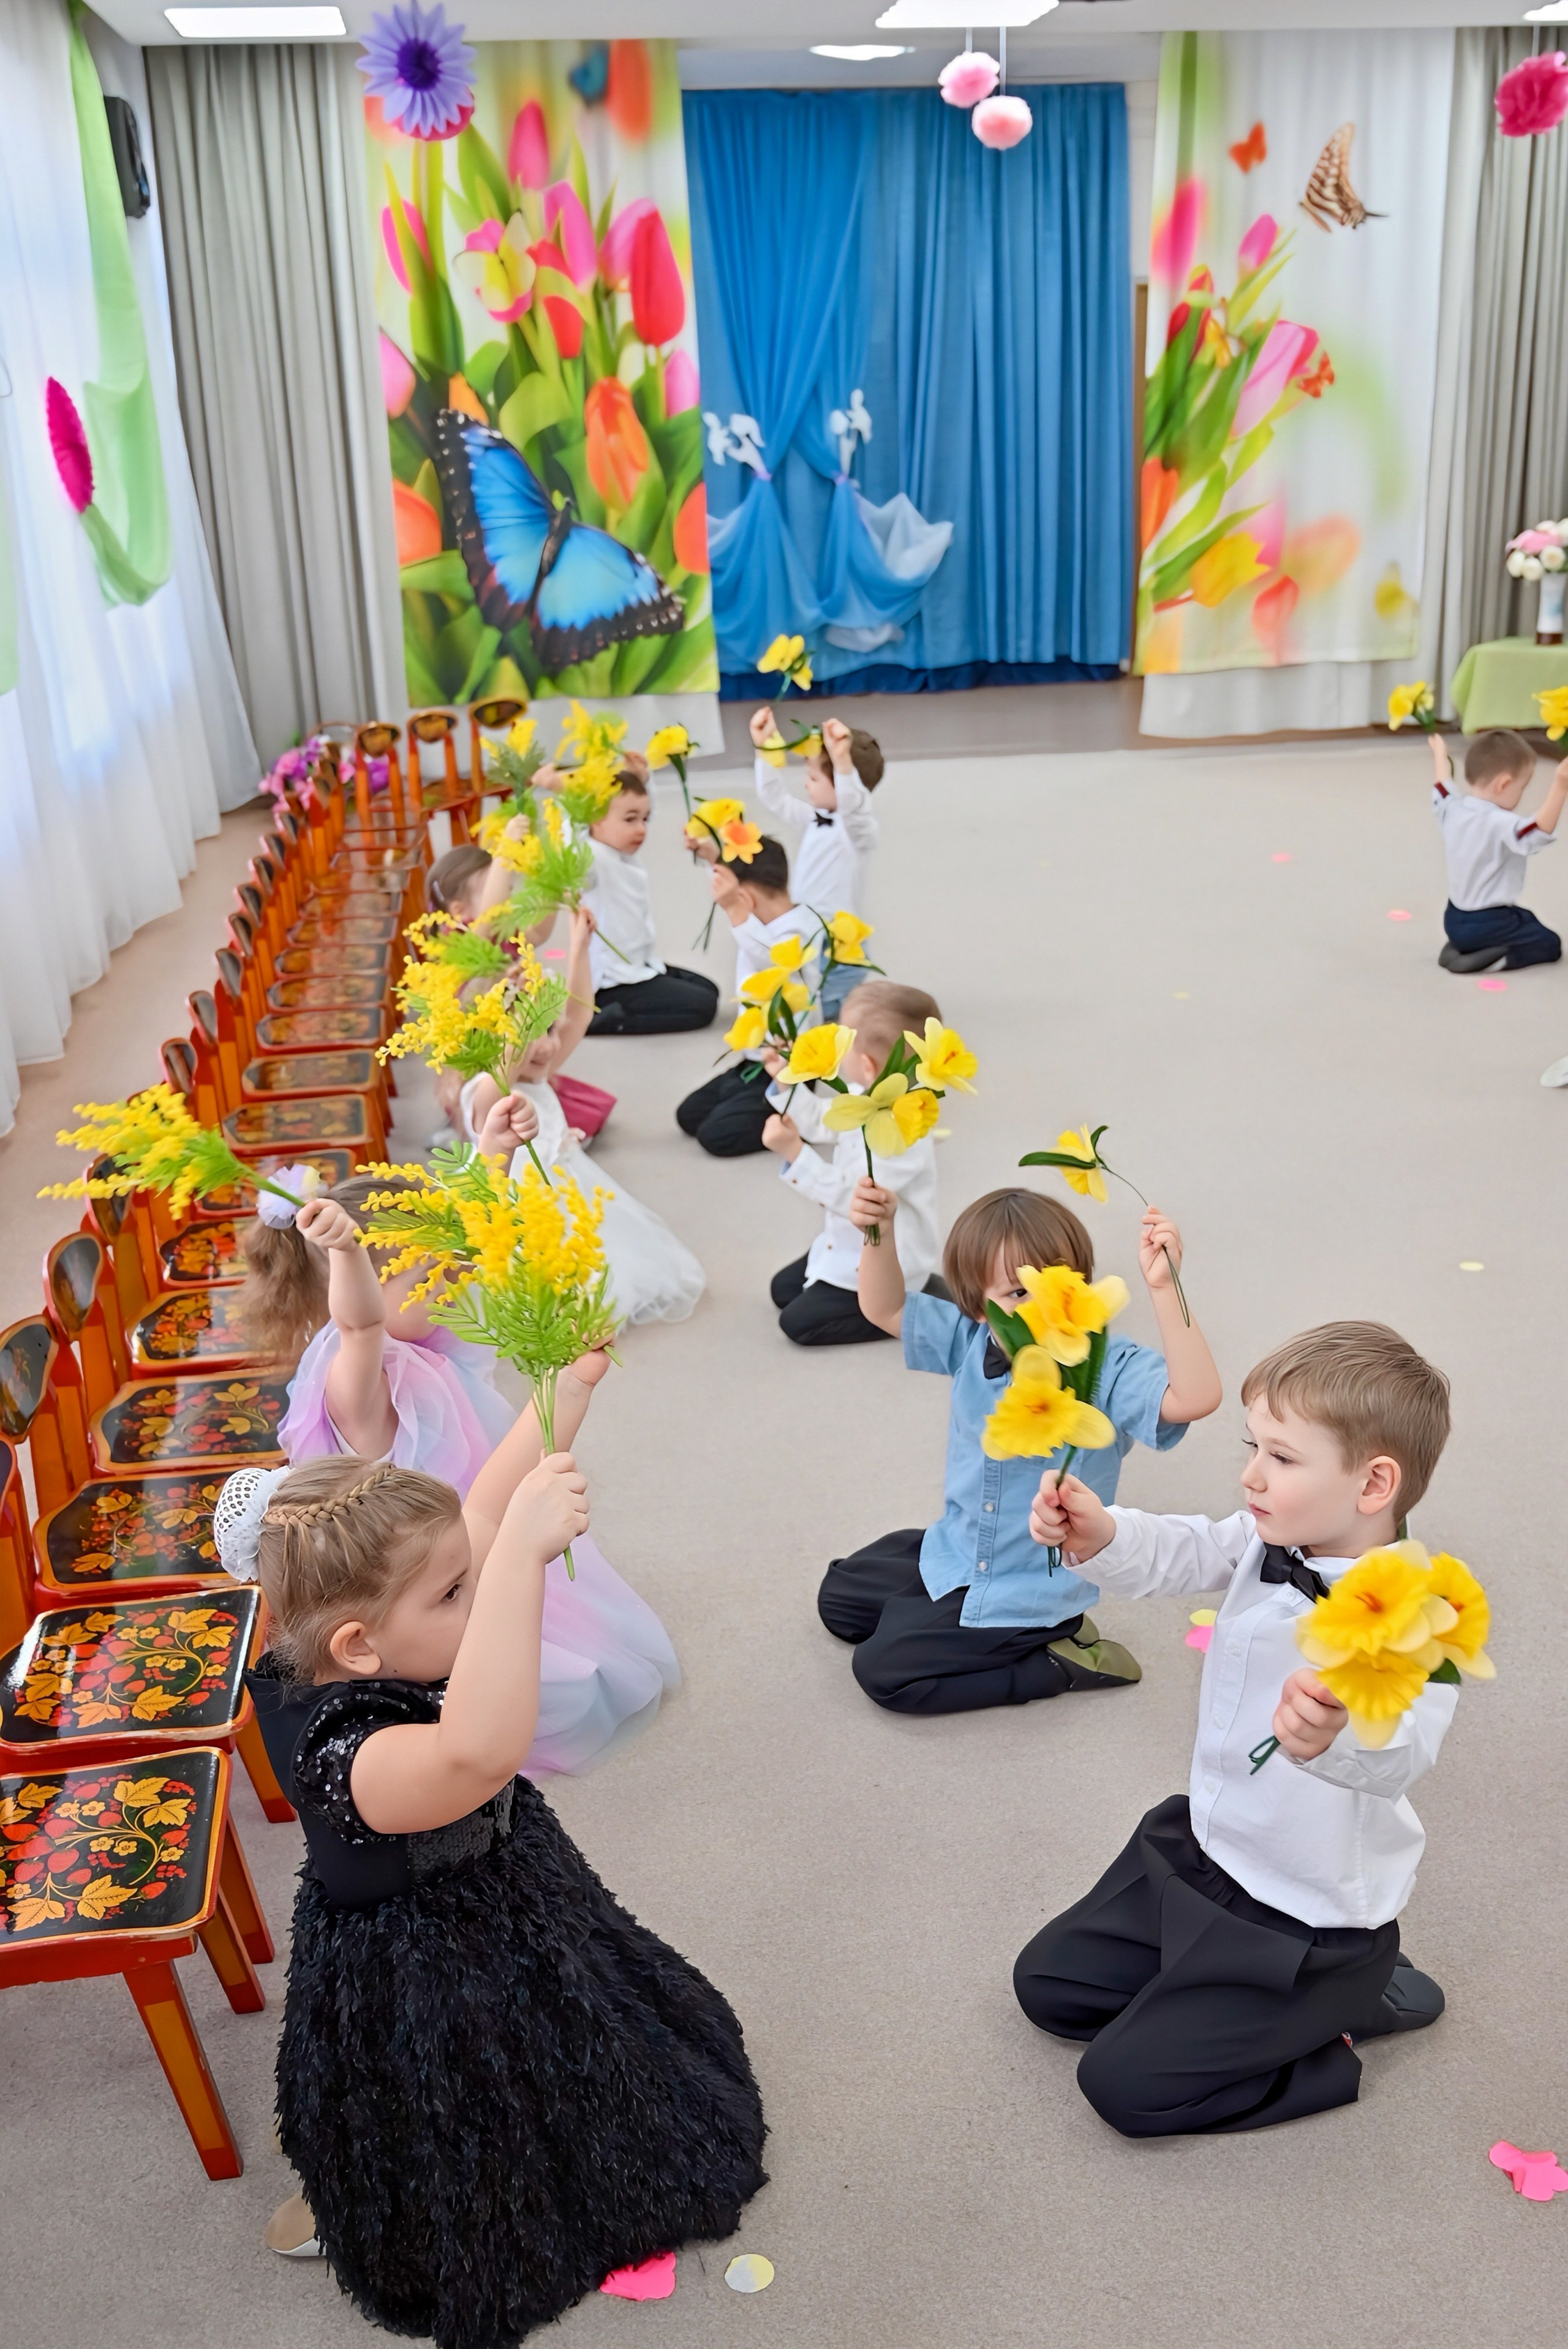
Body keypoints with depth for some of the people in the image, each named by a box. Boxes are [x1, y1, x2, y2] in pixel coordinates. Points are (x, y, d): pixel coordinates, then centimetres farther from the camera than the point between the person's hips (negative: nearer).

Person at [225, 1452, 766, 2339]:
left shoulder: (390, 1659, -19)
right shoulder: (348, 1757, -45)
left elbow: (487, 1514, -7)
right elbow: (478, 1753, -69)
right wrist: (521, 1553, -70)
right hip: (419, 1991, -9)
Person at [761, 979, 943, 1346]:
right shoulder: (865, 1097, -6)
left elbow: (851, 1196, -33)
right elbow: (821, 1122, 12)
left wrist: (795, 1152, -36)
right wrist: (786, 1080, 2)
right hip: (852, 1244, 10)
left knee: (799, 1322, -8)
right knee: (784, 1289, 21)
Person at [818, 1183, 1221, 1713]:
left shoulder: (1110, 1370, -28)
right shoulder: (971, 1343, -12)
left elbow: (1195, 1398, -45)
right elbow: (886, 1311, -4)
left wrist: (1162, 1287, -51)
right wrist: (879, 1235, -23)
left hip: (1033, 1590, -7)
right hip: (954, 1554, 7)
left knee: (882, 1670, -9)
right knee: (839, 1598, 22)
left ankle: (1062, 1664, 3)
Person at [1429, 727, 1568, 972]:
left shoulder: (1452, 808, -3)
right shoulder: (1500, 824, -26)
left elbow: (1441, 787, 18)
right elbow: (1538, 831, -41)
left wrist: (1440, 753, 36)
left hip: (1454, 918, 8)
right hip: (1487, 923, -8)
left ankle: (1459, 947, 8)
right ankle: (1492, 958, -14)